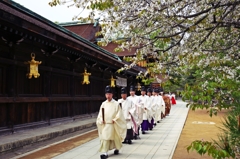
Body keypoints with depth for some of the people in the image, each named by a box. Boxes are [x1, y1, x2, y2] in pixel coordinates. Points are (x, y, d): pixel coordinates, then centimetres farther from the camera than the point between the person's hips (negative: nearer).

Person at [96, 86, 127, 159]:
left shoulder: (116, 104, -5)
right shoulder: (103, 104, 4)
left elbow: (119, 114, -7)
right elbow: (100, 114, 6)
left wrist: (114, 120, -16)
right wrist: (101, 120, -9)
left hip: (114, 124, -2)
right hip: (105, 124, 2)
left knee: (115, 137, 12)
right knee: (105, 138, -4)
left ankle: (117, 148, 36)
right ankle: (105, 153, -3)